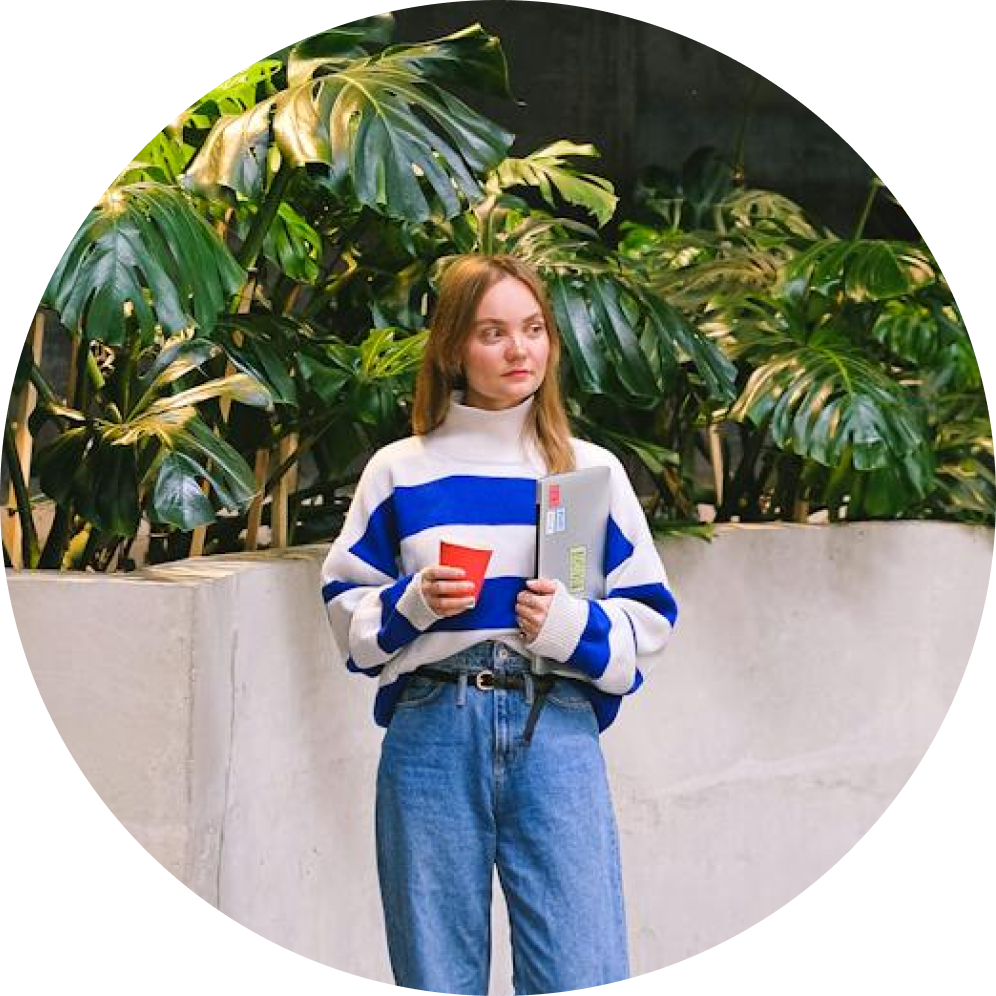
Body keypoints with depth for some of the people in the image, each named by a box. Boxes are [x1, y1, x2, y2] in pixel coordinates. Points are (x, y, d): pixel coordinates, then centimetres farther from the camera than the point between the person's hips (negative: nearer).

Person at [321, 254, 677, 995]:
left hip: (556, 732, 0)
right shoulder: (399, 471, 10)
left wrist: (574, 627, -10)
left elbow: (649, 620, 9)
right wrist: (410, 604, -8)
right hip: (432, 730, 0)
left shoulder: (593, 471, 10)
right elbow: (346, 607, 11)